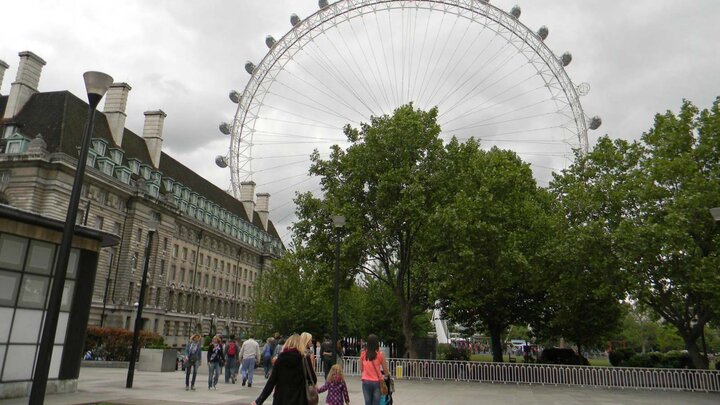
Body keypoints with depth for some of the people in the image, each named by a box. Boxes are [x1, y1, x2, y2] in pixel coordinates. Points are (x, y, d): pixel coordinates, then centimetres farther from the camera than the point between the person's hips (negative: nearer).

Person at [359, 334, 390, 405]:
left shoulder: (363, 354, -1)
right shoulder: (380, 354, -6)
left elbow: (361, 369, 8)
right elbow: (385, 370, 1)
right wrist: (388, 373, 21)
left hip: (366, 381, 2)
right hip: (377, 381, -2)